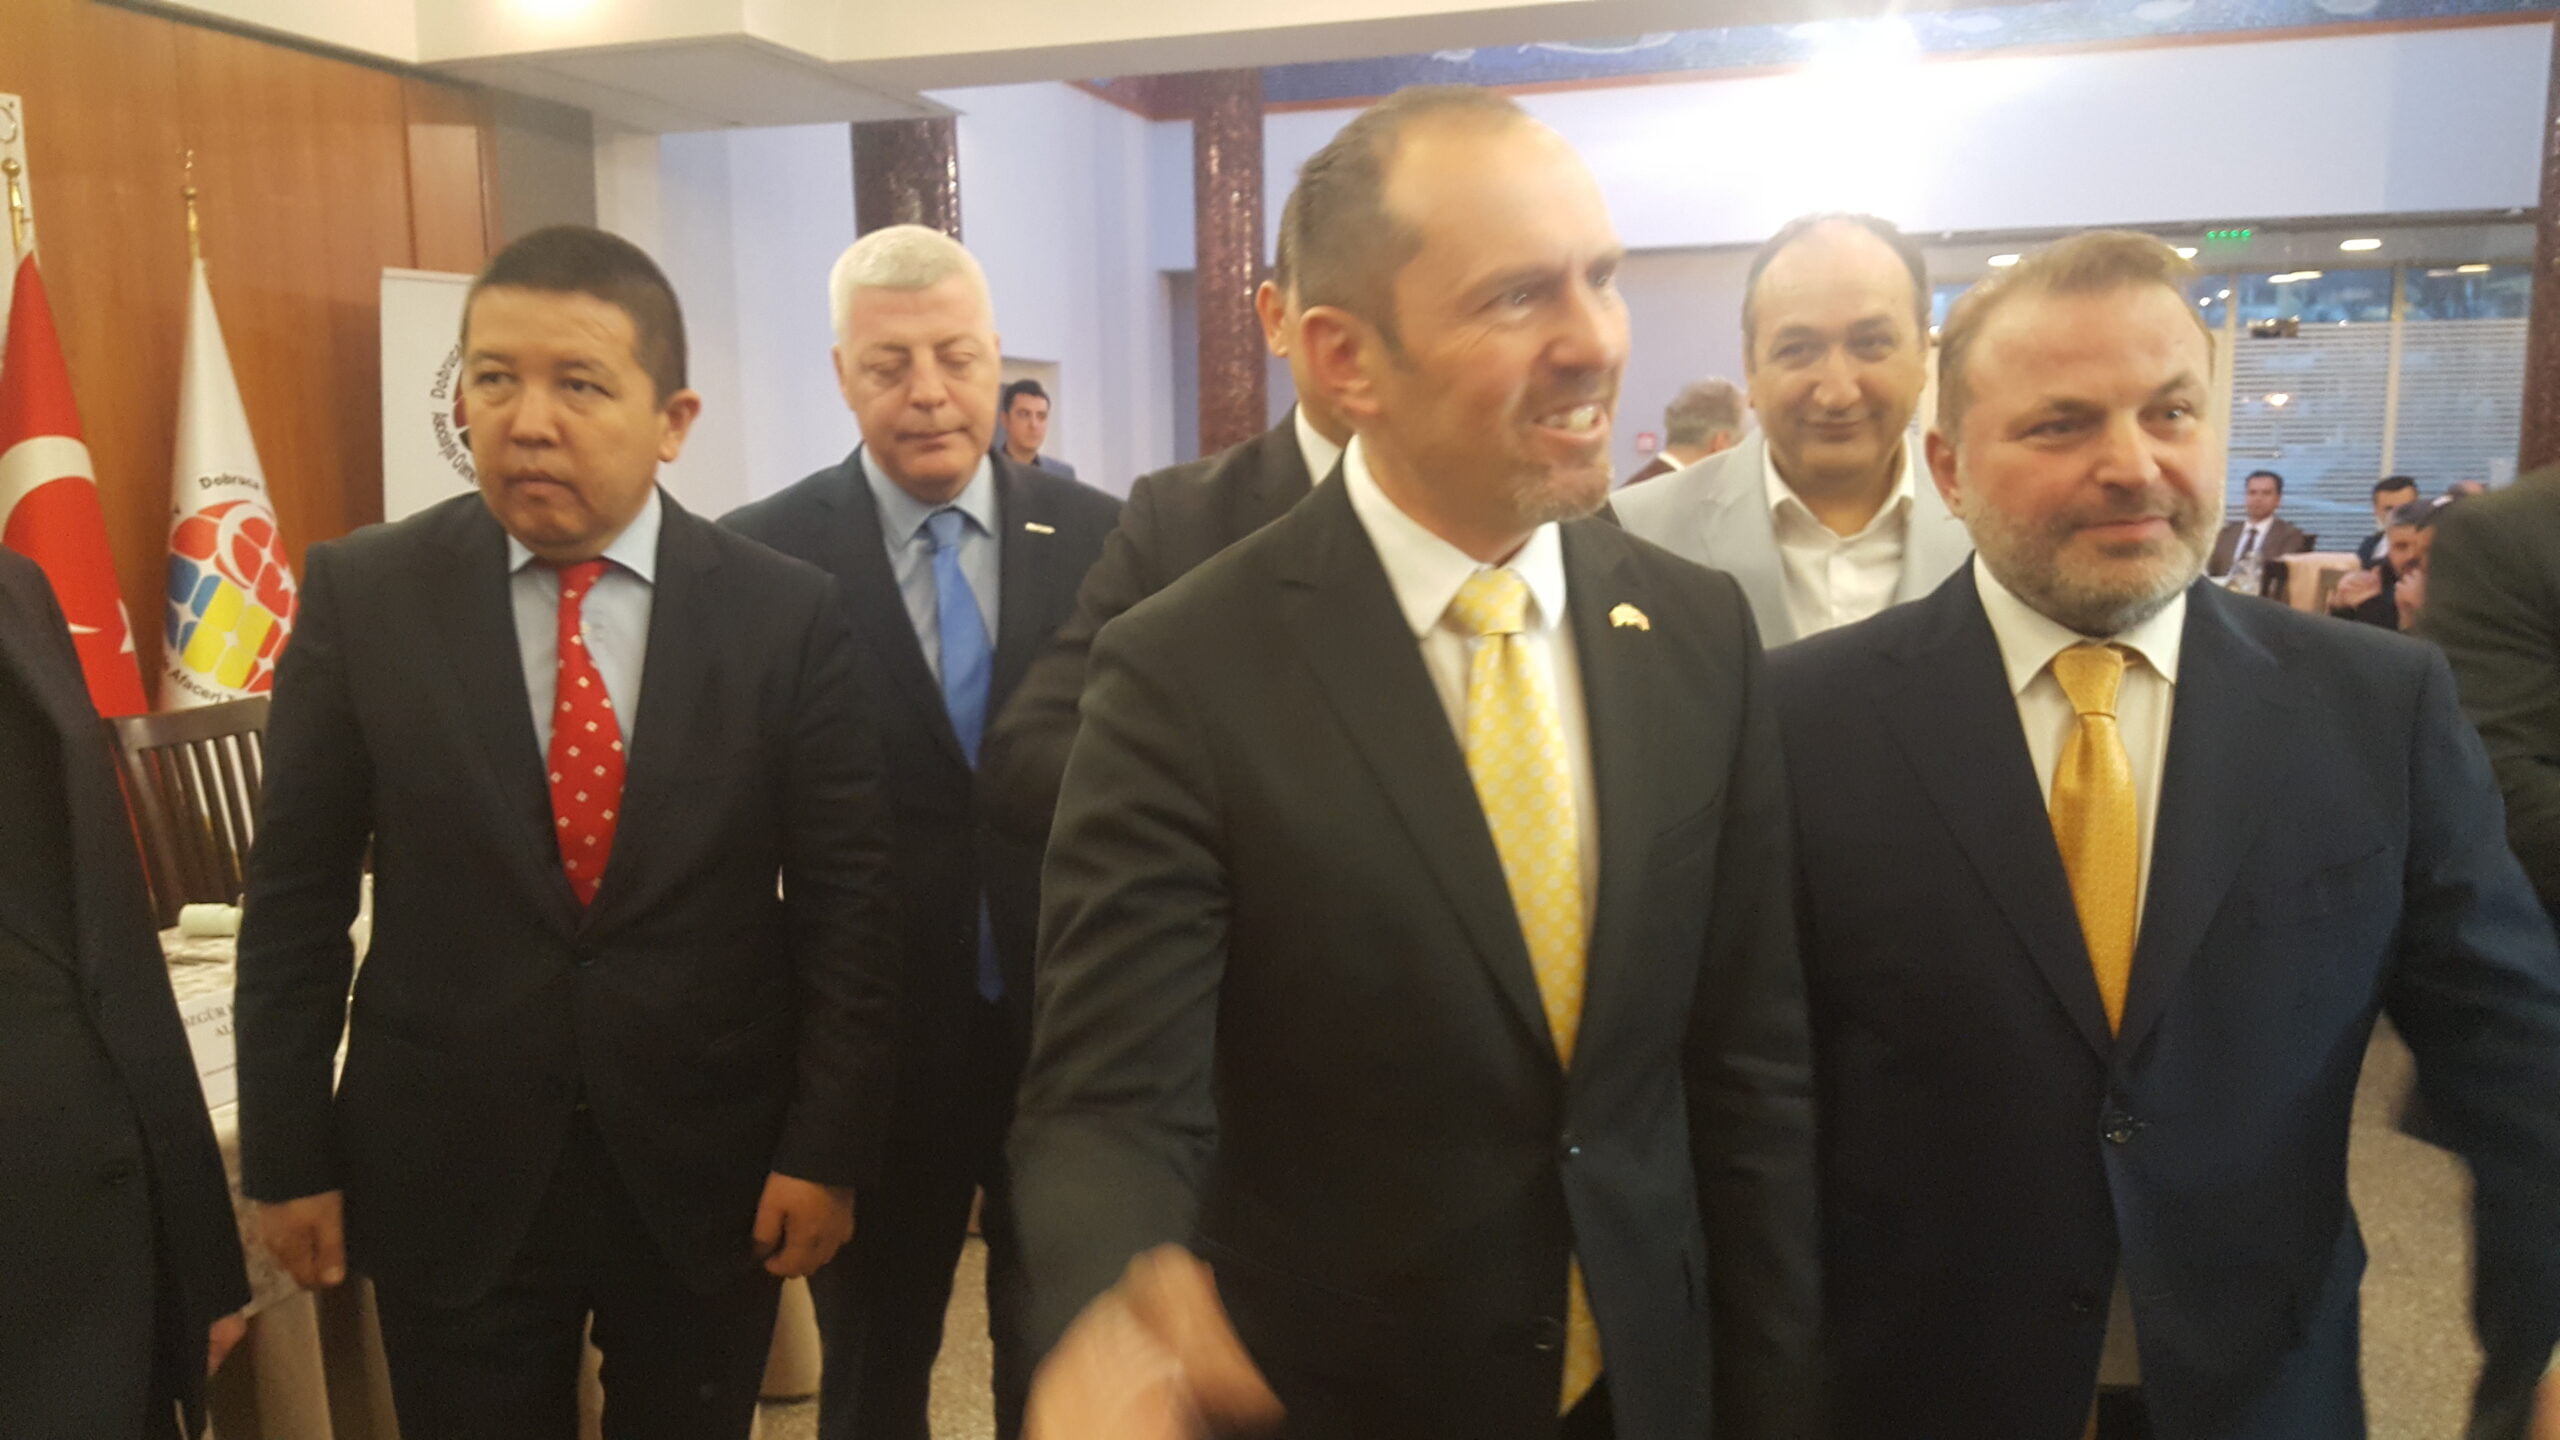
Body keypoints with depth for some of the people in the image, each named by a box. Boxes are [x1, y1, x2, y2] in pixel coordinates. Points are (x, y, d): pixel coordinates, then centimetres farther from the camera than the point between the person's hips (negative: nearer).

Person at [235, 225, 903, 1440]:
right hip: (447, 1177, 0)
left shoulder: (785, 612, -8)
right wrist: (287, 1156, 2)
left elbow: (846, 903, -5)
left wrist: (827, 1147, -6)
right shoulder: (360, 594, -6)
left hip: (711, 1172, 0)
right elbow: (296, 899, 0)